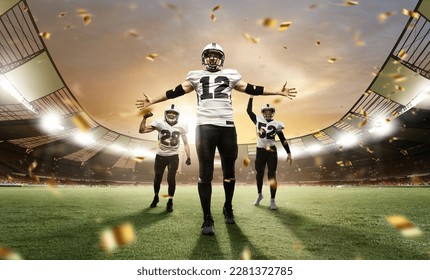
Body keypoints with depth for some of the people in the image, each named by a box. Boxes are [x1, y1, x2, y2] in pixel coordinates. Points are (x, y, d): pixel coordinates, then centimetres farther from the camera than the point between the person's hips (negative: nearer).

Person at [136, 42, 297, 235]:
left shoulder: (230, 75, 18)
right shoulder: (196, 76, 17)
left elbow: (250, 89, 18)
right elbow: (177, 91, 16)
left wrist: (278, 92, 17)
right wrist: (152, 101, 14)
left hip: (227, 127, 2)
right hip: (205, 127, -1)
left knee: (229, 172, 8)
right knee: (205, 174, -4)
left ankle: (228, 208, 30)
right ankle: (207, 219, 2)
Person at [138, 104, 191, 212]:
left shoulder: (181, 127, -5)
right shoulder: (160, 123, -11)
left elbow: (185, 143, 3)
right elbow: (142, 130, -14)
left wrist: (188, 157, -3)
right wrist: (145, 118, -25)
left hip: (173, 157, 0)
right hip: (160, 156, 1)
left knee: (171, 178, -8)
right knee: (157, 178, 13)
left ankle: (170, 202, 6)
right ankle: (156, 197, 38)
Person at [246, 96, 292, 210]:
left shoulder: (276, 124, 1)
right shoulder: (258, 120, 4)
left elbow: (283, 140, 3)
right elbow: (248, 110, 6)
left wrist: (289, 153, 0)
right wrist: (251, 97, 5)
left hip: (272, 151, -1)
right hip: (260, 151, 2)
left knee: (272, 175, -5)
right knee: (259, 174, 11)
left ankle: (272, 200, 1)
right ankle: (259, 194, 33)